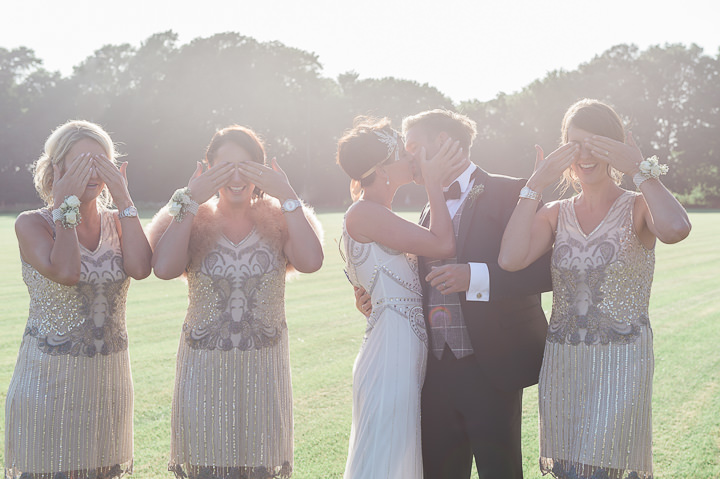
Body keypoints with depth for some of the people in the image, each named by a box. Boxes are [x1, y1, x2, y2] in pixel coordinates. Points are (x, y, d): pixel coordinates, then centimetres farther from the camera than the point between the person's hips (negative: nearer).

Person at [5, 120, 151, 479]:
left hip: (110, 377, 4)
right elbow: (65, 271, -24)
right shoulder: (32, 224, -5)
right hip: (49, 378, -4)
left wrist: (124, 200, -10)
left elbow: (140, 268, -13)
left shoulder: (117, 223, 7)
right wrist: (65, 204, -15)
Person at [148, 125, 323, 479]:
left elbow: (311, 261, -16)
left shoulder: (277, 221, 3)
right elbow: (164, 268, -20)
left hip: (264, 368, 1)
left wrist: (287, 196, -15)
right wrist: (190, 199, -15)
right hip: (206, 367, -1)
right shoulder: (194, 222, 1)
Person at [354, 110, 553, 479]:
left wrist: (477, 276, -22)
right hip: (437, 372, 6)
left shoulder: (509, 193, -5)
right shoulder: (430, 210, 19)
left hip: (490, 369, -6)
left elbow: (546, 270, -14)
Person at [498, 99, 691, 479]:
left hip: (620, 365, -4)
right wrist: (536, 183, -9)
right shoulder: (557, 214, 7)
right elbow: (511, 259, -12)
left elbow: (675, 229, -28)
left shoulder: (638, 209, -3)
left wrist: (639, 168, -18)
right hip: (562, 364, 4)